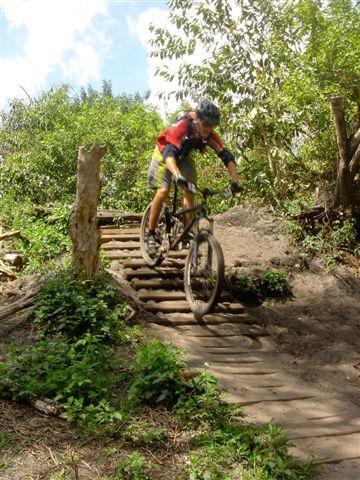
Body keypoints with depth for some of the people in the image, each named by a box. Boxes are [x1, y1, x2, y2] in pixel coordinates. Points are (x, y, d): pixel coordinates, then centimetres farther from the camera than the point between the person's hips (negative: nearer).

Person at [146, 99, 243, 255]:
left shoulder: (209, 135, -23)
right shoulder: (181, 126, -37)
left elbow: (227, 157, -21)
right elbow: (169, 153, -49)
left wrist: (235, 181, -33)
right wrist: (178, 176, -66)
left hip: (183, 158, 5)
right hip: (165, 154, -4)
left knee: (189, 192, -12)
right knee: (163, 191, -21)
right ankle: (151, 235, -9)